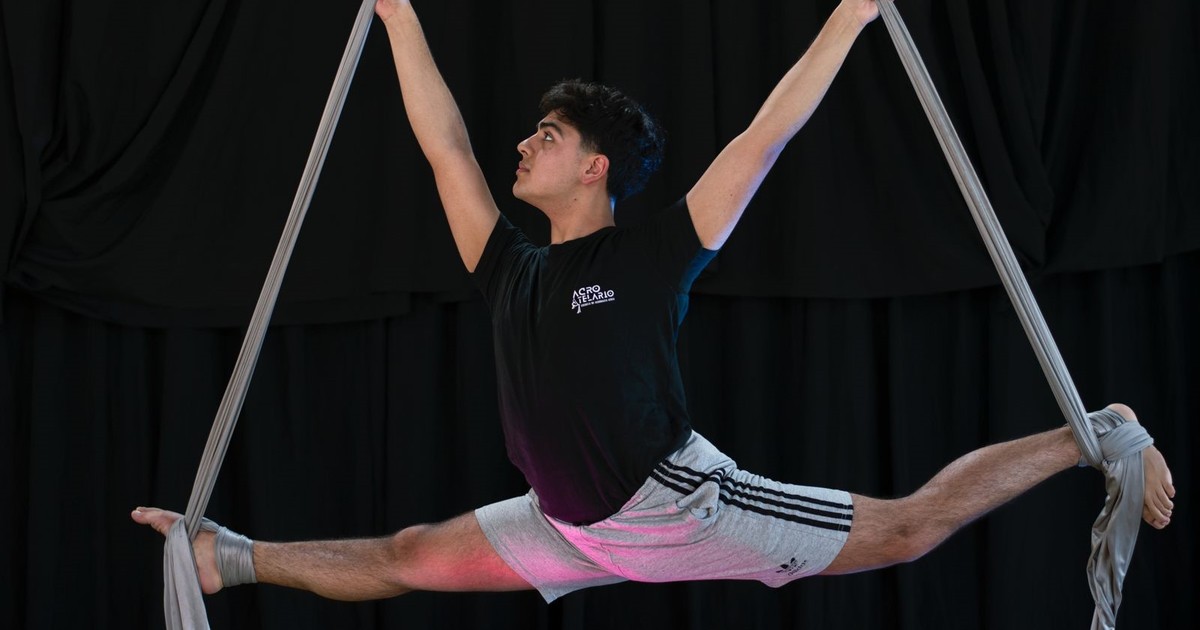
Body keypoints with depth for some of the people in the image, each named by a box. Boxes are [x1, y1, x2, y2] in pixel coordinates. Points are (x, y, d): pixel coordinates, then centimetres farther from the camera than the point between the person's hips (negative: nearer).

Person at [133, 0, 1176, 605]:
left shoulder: (651, 257, -12)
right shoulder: (511, 269, 4)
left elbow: (765, 138, -13)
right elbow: (445, 146, 12)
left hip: (679, 504, -6)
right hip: (571, 527, 6)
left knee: (909, 527, -3)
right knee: (403, 559, 14)